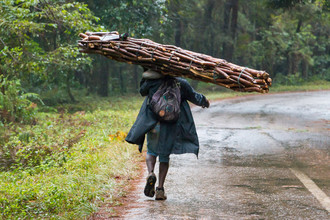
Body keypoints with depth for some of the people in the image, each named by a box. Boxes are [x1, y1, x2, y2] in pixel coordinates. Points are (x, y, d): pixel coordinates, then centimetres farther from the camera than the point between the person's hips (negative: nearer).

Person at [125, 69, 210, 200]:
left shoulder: (152, 82, -1)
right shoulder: (180, 83, 1)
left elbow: (142, 91, 19)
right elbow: (193, 96, 14)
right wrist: (204, 102, 34)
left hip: (153, 124, 0)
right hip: (171, 126, 0)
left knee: (151, 152, 20)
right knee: (165, 156, 12)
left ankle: (150, 173, -11)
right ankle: (160, 189, 5)